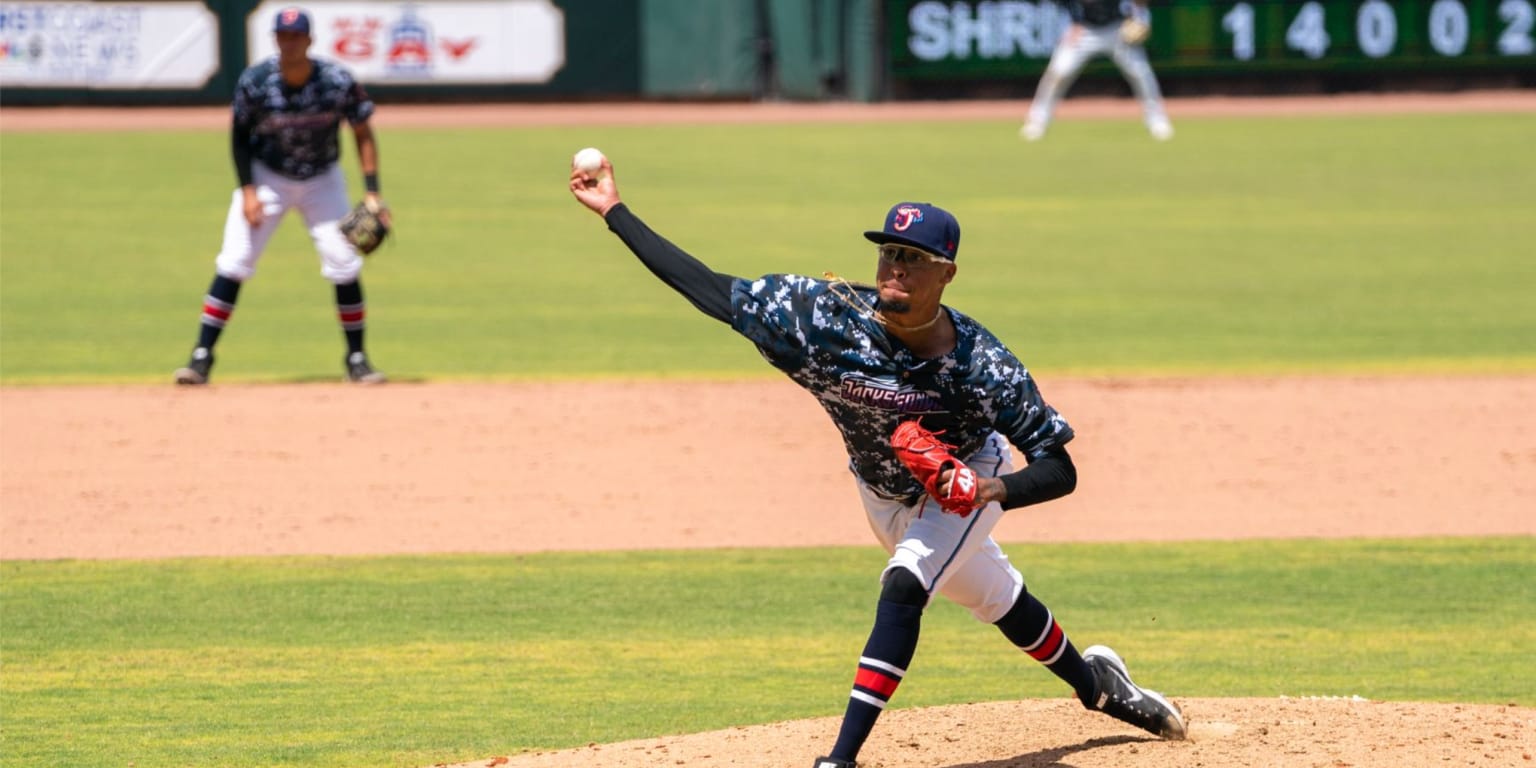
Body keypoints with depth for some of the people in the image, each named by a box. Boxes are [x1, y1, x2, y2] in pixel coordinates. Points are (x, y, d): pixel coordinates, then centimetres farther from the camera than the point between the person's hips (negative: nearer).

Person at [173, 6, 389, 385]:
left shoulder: (338, 81, -20)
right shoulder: (255, 81, -20)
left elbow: (363, 134, -7)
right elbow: (240, 136, -6)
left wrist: (372, 193, -13)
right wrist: (247, 190, -15)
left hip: (322, 180, 1)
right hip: (266, 177, -1)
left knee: (345, 264, -6)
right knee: (233, 263, -10)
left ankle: (357, 360, 8)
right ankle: (202, 356, -6)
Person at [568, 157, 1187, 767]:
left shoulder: (980, 366, -36)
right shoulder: (829, 315, -31)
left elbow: (1060, 470, -31)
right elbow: (708, 289, -27)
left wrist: (996, 490, -51)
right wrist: (615, 212, -29)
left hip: (967, 484, -4)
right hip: (885, 493, 4)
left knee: (903, 585, -27)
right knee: (995, 599, 21)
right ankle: (1095, 684, 50)